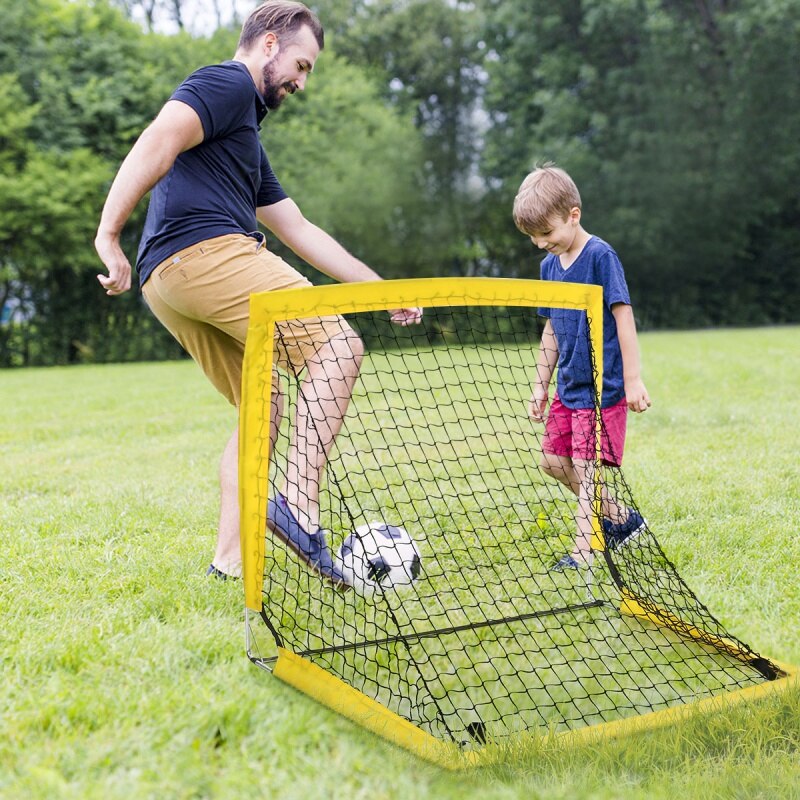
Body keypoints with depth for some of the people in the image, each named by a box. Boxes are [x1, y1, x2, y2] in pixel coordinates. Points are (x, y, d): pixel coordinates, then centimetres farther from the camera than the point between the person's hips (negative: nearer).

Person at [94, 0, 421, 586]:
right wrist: (109, 236, -23)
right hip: (206, 251, -10)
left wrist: (379, 287, 31)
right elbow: (157, 143, -16)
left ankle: (230, 561, 13)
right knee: (337, 346, -13)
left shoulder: (246, 132, 33)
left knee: (262, 406, 15)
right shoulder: (228, 83, 3)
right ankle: (298, 504, -22)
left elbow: (300, 232, 33)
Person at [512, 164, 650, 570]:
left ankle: (583, 551, -3)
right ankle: (621, 518, 23)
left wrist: (632, 380, -16)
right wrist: (540, 384, 16)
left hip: (602, 387, -8)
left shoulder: (600, 256, -14)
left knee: (586, 467, -10)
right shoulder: (549, 264, 9)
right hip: (568, 386, 8)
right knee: (553, 461, 10)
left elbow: (623, 316, -15)